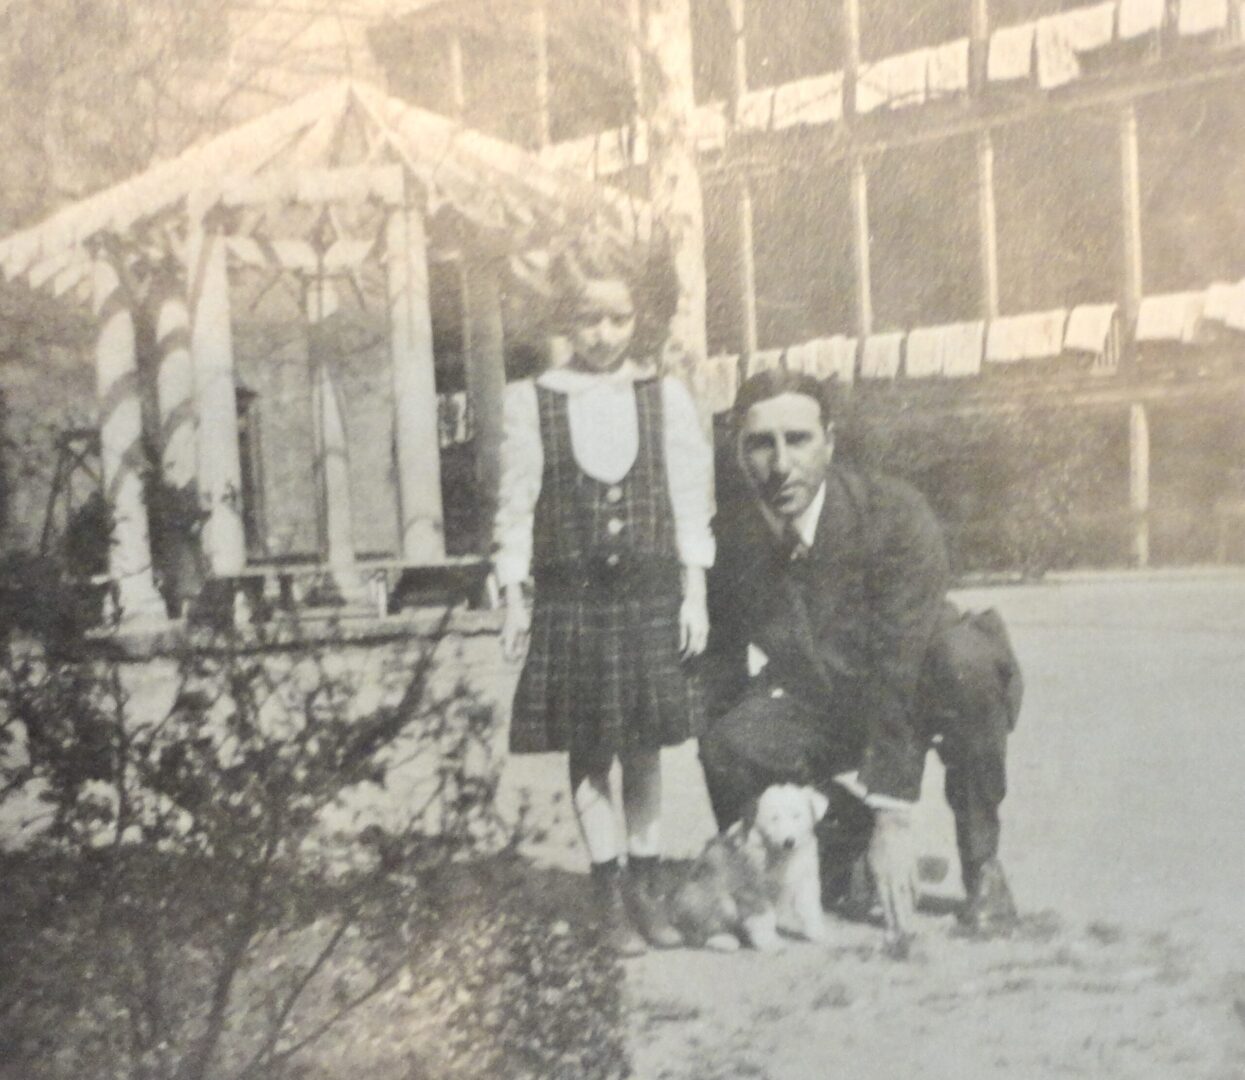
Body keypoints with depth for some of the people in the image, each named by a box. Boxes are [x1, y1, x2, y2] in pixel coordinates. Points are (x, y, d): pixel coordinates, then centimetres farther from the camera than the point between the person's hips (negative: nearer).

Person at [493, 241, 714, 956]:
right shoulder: (533, 401, -1)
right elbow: (516, 506, 2)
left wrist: (694, 595, 0)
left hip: (651, 595, 1)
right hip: (570, 599, -1)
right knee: (588, 755, 4)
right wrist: (514, 600, 0)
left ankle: (647, 889, 19)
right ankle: (612, 896, 14)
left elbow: (692, 502, 4)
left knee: (646, 750, 8)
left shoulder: (667, 399, 2)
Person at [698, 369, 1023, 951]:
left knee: (967, 660, -37)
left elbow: (901, 667, -32)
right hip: (815, 702, 3)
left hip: (920, 691, -3)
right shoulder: (729, 539, -15)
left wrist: (893, 817, -35)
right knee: (726, 747, -26)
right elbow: (719, 674, -5)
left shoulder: (896, 514, -28)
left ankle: (981, 864, -15)